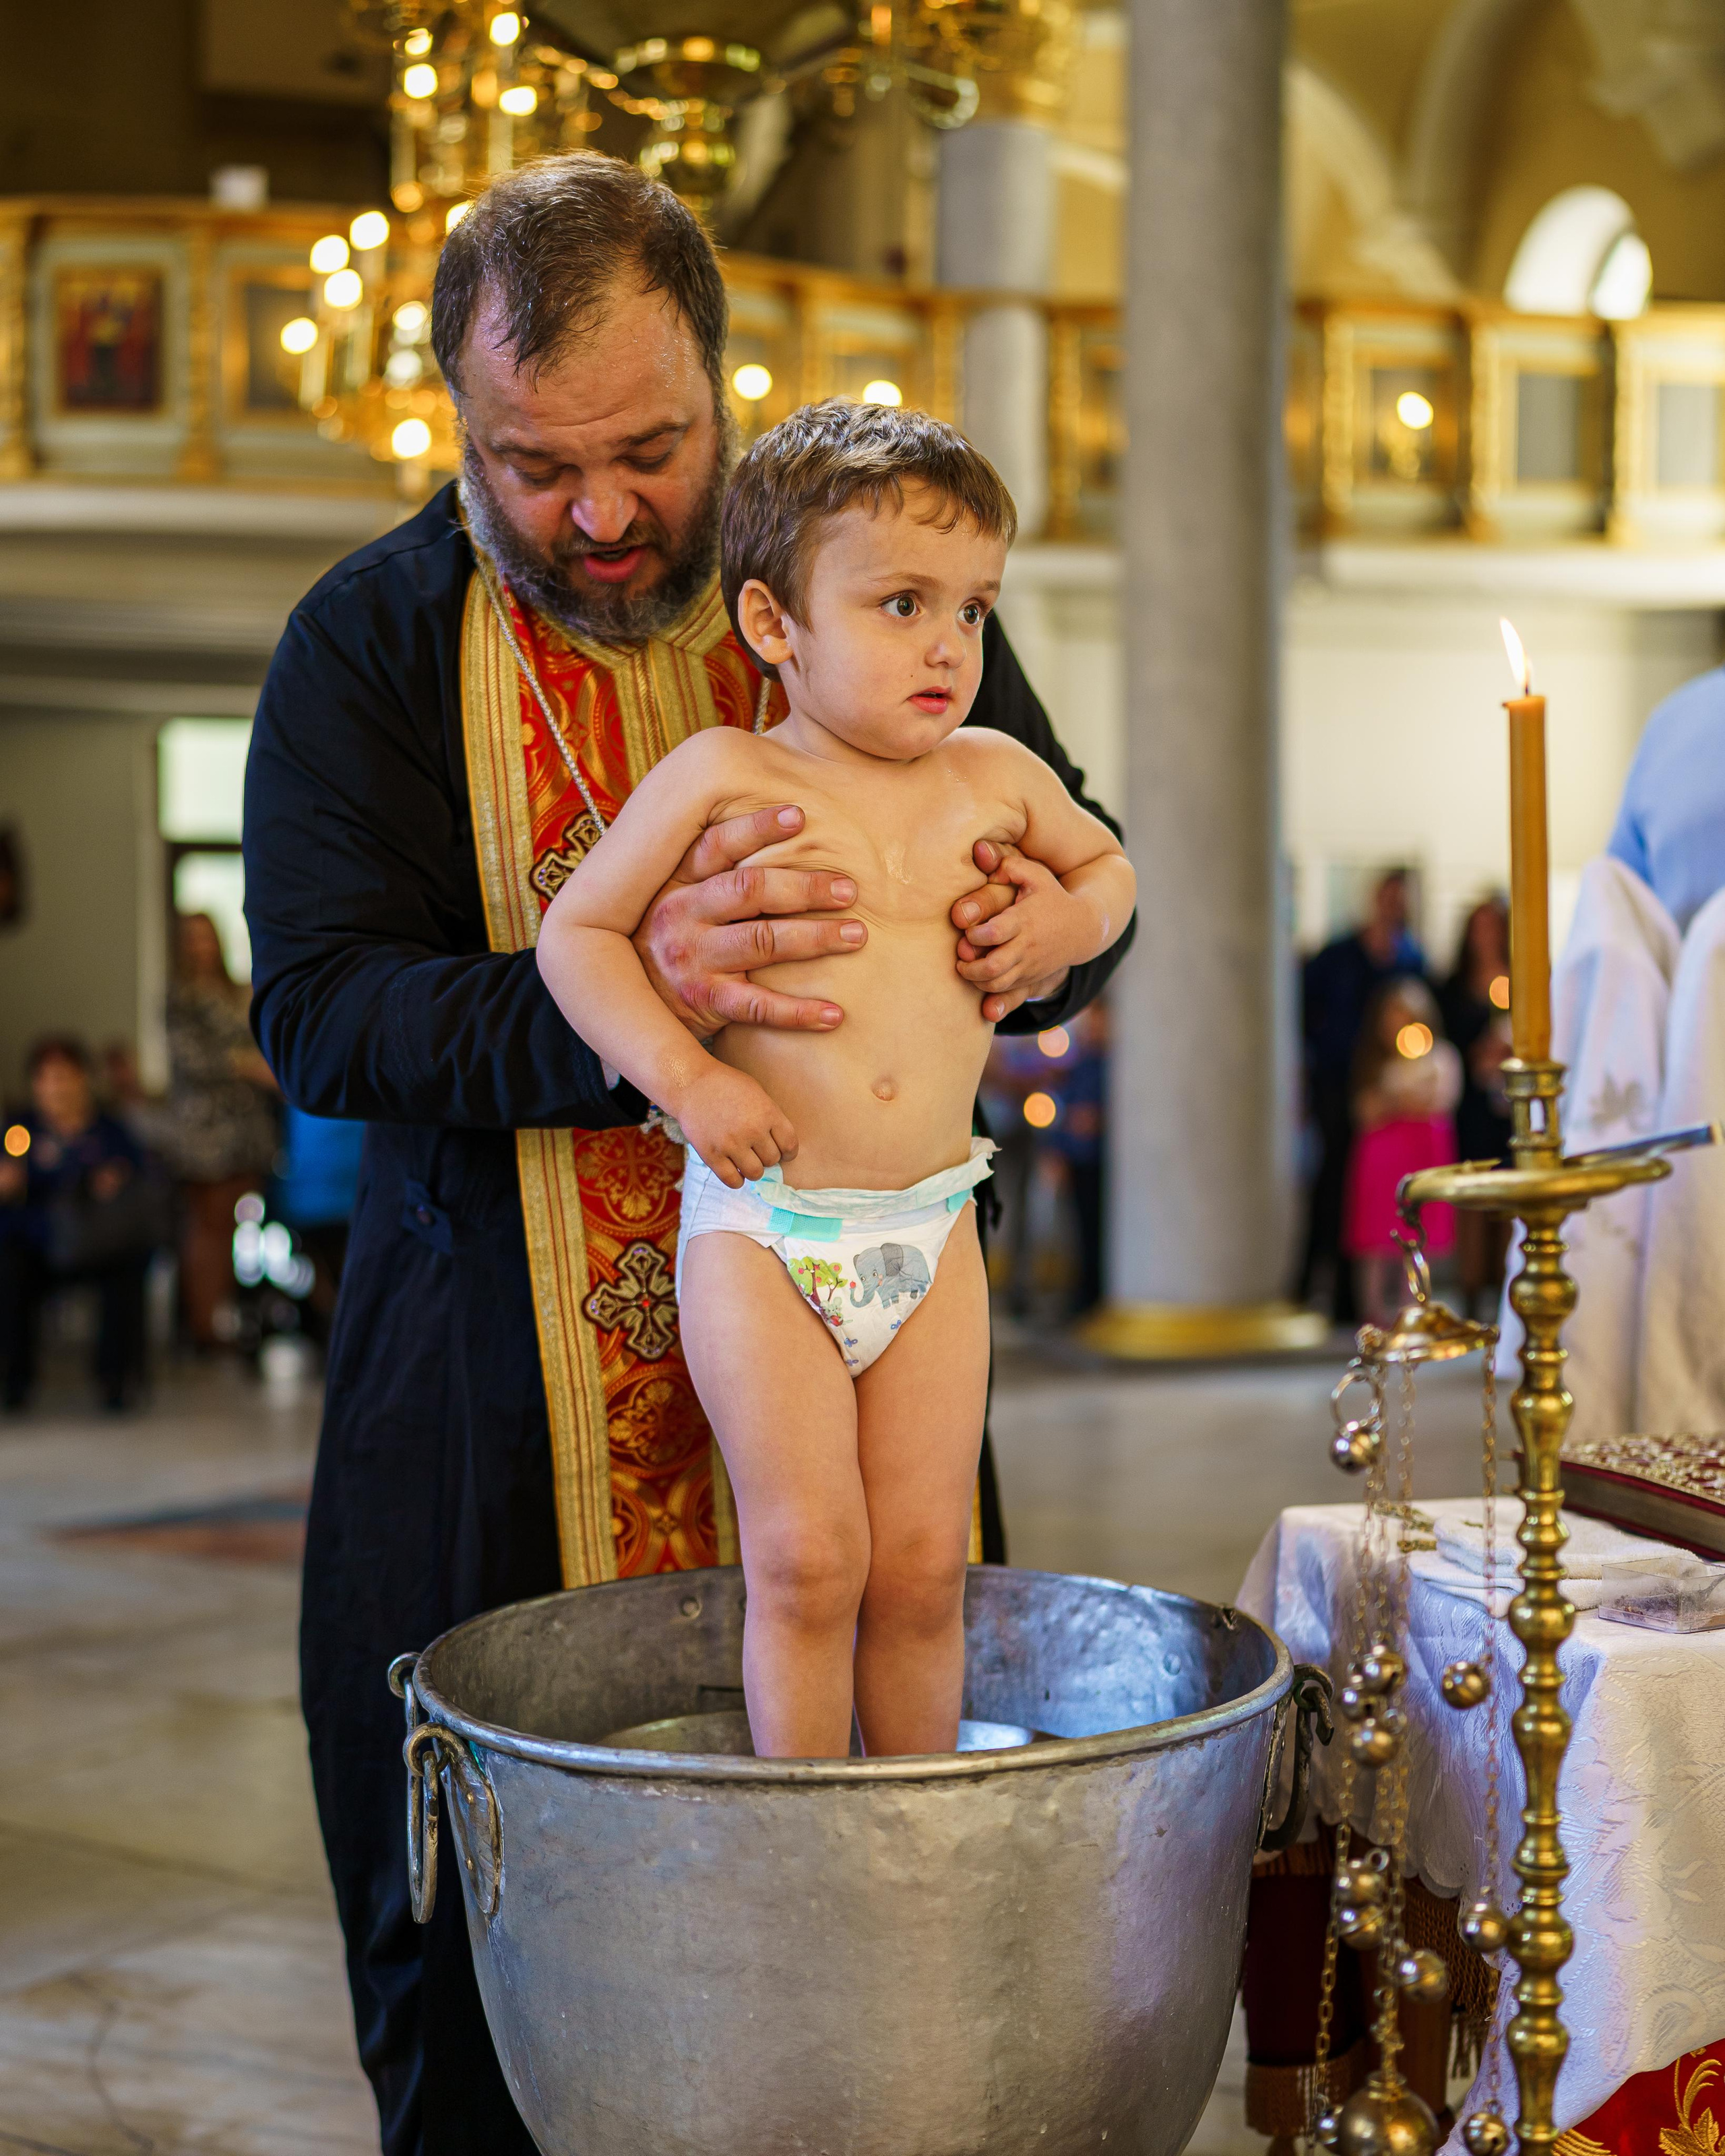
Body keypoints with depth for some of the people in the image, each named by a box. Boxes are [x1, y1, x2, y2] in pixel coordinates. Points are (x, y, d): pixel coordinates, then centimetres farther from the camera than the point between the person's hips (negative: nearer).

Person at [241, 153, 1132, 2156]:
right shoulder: (371, 641, -2)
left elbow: (1083, 867, 13)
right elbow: (316, 1009, -11)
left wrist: (1047, 930, -13)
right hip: (498, 1416, -1)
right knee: (469, 1970, 5)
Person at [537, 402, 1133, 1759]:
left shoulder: (994, 776, 5)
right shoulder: (722, 776, -6)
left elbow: (1103, 862, 25)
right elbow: (576, 934, -1)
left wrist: (1067, 926, 2)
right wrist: (684, 1076, -15)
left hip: (931, 1227, 3)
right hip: (759, 1229, -3)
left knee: (923, 1561, 5)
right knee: (808, 1556, -5)